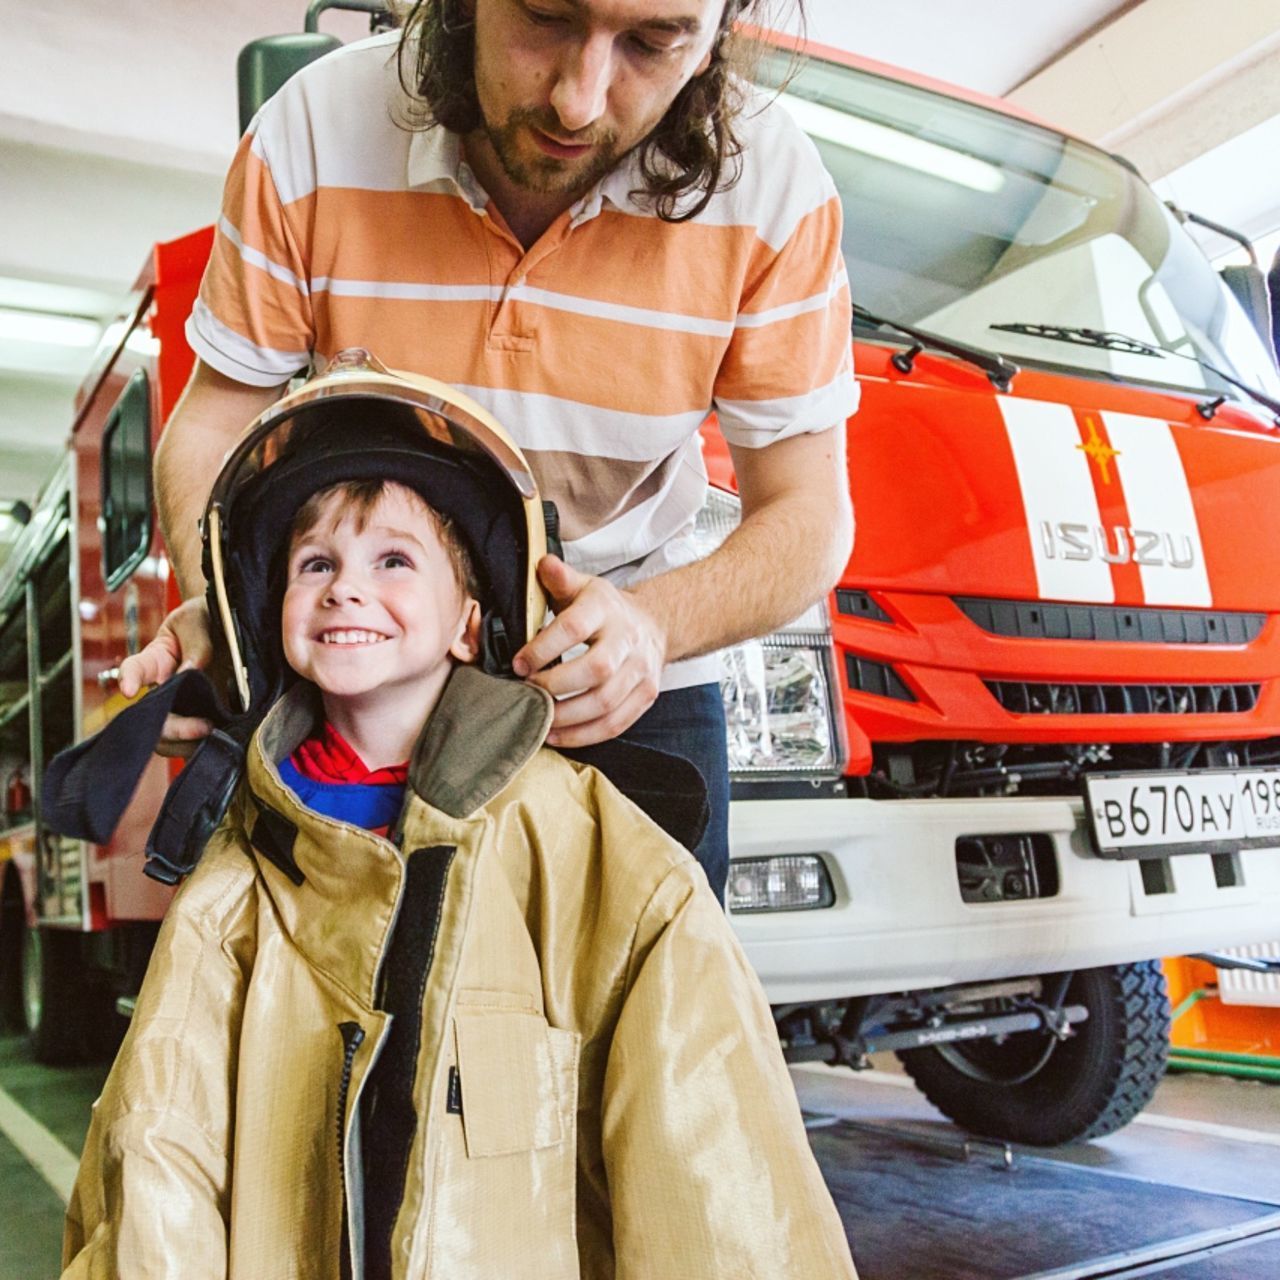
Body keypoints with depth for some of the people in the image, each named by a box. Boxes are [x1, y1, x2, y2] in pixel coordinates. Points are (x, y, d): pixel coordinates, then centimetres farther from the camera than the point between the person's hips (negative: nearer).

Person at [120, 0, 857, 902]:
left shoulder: (772, 185, -20)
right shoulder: (313, 134, -19)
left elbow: (809, 513, -15)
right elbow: (215, 421, -9)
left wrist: (654, 622, -34)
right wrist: (213, 609, -29)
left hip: (626, 671, 0)